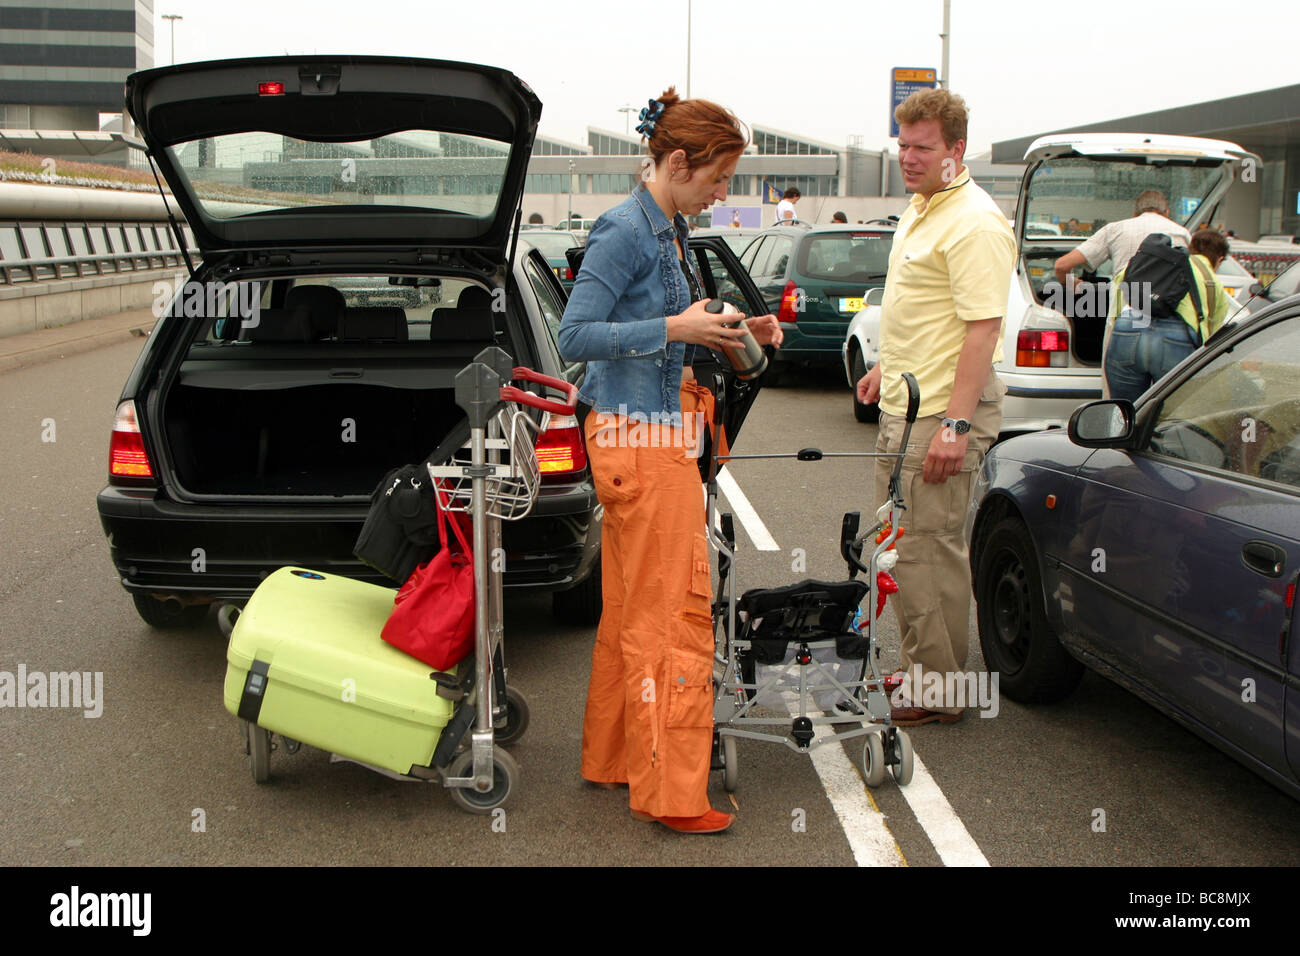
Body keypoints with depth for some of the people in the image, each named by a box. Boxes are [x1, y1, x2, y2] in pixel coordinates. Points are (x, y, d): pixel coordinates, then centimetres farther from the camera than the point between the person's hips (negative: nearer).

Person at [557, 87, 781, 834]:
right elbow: (575, 335, -18)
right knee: (672, 612, -5)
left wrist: (733, 332, 6)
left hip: (661, 430, 10)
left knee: (633, 609, 16)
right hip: (640, 437, -10)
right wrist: (676, 330, -20)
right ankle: (671, 791, 4)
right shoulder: (625, 232, -15)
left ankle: (614, 759, 29)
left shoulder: (673, 231, 13)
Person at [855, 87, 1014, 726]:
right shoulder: (920, 209, 14)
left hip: (944, 414, -10)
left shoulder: (974, 224, -18)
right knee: (899, 543, 17)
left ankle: (937, 692, 7)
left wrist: (956, 422, -28)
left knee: (930, 548, -4)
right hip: (904, 407, 11)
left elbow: (983, 327, -24)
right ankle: (915, 668, 30)